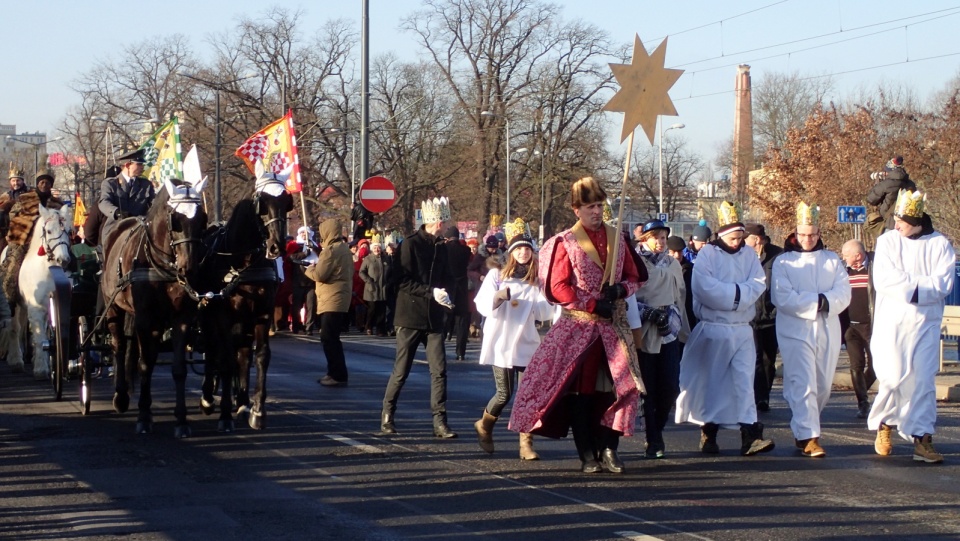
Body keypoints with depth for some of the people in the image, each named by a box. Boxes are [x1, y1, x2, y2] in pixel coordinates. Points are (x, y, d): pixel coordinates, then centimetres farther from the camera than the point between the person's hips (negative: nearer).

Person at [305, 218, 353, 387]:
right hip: (340, 300, 10)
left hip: (332, 301, -10)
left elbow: (319, 275, -18)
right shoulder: (344, 248, 17)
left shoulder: (331, 250, -15)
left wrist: (309, 269, 3)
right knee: (332, 338, 16)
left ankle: (338, 376, -11)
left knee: (329, 339, -9)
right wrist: (316, 267, 18)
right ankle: (335, 373, 19)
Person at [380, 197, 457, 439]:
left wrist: (445, 296, -3)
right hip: (411, 317, -5)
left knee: (439, 371, -2)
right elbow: (404, 281, -14)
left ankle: (439, 422, -1)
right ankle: (387, 417, 16)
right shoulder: (411, 244, -8)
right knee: (401, 371, 2)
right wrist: (431, 292, -22)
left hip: (434, 318, 5)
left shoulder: (441, 247, 11)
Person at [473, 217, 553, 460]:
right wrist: (498, 296, -26)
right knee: (504, 394, -1)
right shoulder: (496, 276, 4)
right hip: (501, 344, -2)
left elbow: (547, 311, -1)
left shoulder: (537, 281, 8)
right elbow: (482, 305, -6)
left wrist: (524, 302, -18)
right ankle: (484, 426, 26)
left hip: (527, 344, 2)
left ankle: (526, 444, -4)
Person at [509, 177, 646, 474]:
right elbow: (559, 288, -7)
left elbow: (634, 277, 14)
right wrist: (593, 304, -15)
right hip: (578, 327, -3)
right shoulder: (566, 243, -2)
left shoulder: (617, 239, 10)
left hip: (614, 326, 3)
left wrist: (621, 289, -8)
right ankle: (588, 455, 4)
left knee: (616, 387, -4)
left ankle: (608, 450, 2)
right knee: (581, 390, -1)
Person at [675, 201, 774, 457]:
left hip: (742, 329, 3)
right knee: (712, 381, 4)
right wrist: (737, 293, -14)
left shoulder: (749, 255, 9)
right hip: (713, 328, -3)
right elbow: (704, 287, -18)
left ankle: (750, 435, -10)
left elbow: (758, 284, -5)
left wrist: (728, 293, -18)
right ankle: (708, 434, 15)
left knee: (745, 379, -4)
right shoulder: (707, 254, -4)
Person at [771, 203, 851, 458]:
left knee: (823, 386, 8)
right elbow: (782, 297, -10)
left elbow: (843, 293, 0)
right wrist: (817, 302, -13)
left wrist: (825, 302, -19)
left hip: (828, 332, 4)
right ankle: (808, 437, -15)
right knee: (803, 384, -12)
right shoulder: (783, 262, 3)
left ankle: (802, 427, 26)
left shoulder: (832, 260, 12)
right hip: (795, 331, -4)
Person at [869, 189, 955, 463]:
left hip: (925, 322, 0)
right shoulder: (887, 241, 2)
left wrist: (906, 285, -15)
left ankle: (921, 438, -2)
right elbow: (883, 279, -10)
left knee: (923, 379, -3)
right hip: (891, 321, 0)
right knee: (894, 378, -4)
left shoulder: (940, 244, 1)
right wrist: (920, 285, -13)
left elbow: (943, 283, -9)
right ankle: (884, 424, 20)